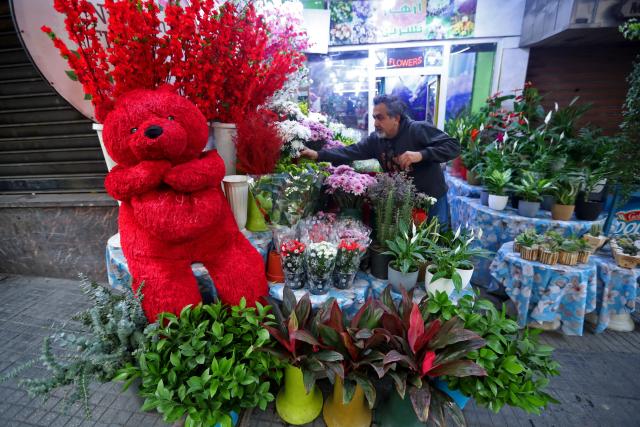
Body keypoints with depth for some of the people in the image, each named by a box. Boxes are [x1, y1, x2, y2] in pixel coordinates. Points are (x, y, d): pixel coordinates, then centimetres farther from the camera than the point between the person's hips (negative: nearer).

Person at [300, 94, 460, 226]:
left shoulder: (418, 129, -20)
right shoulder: (375, 139, -6)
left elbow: (453, 146, -22)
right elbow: (350, 152, -13)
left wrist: (421, 154, -37)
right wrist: (318, 155, -24)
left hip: (432, 199, -4)